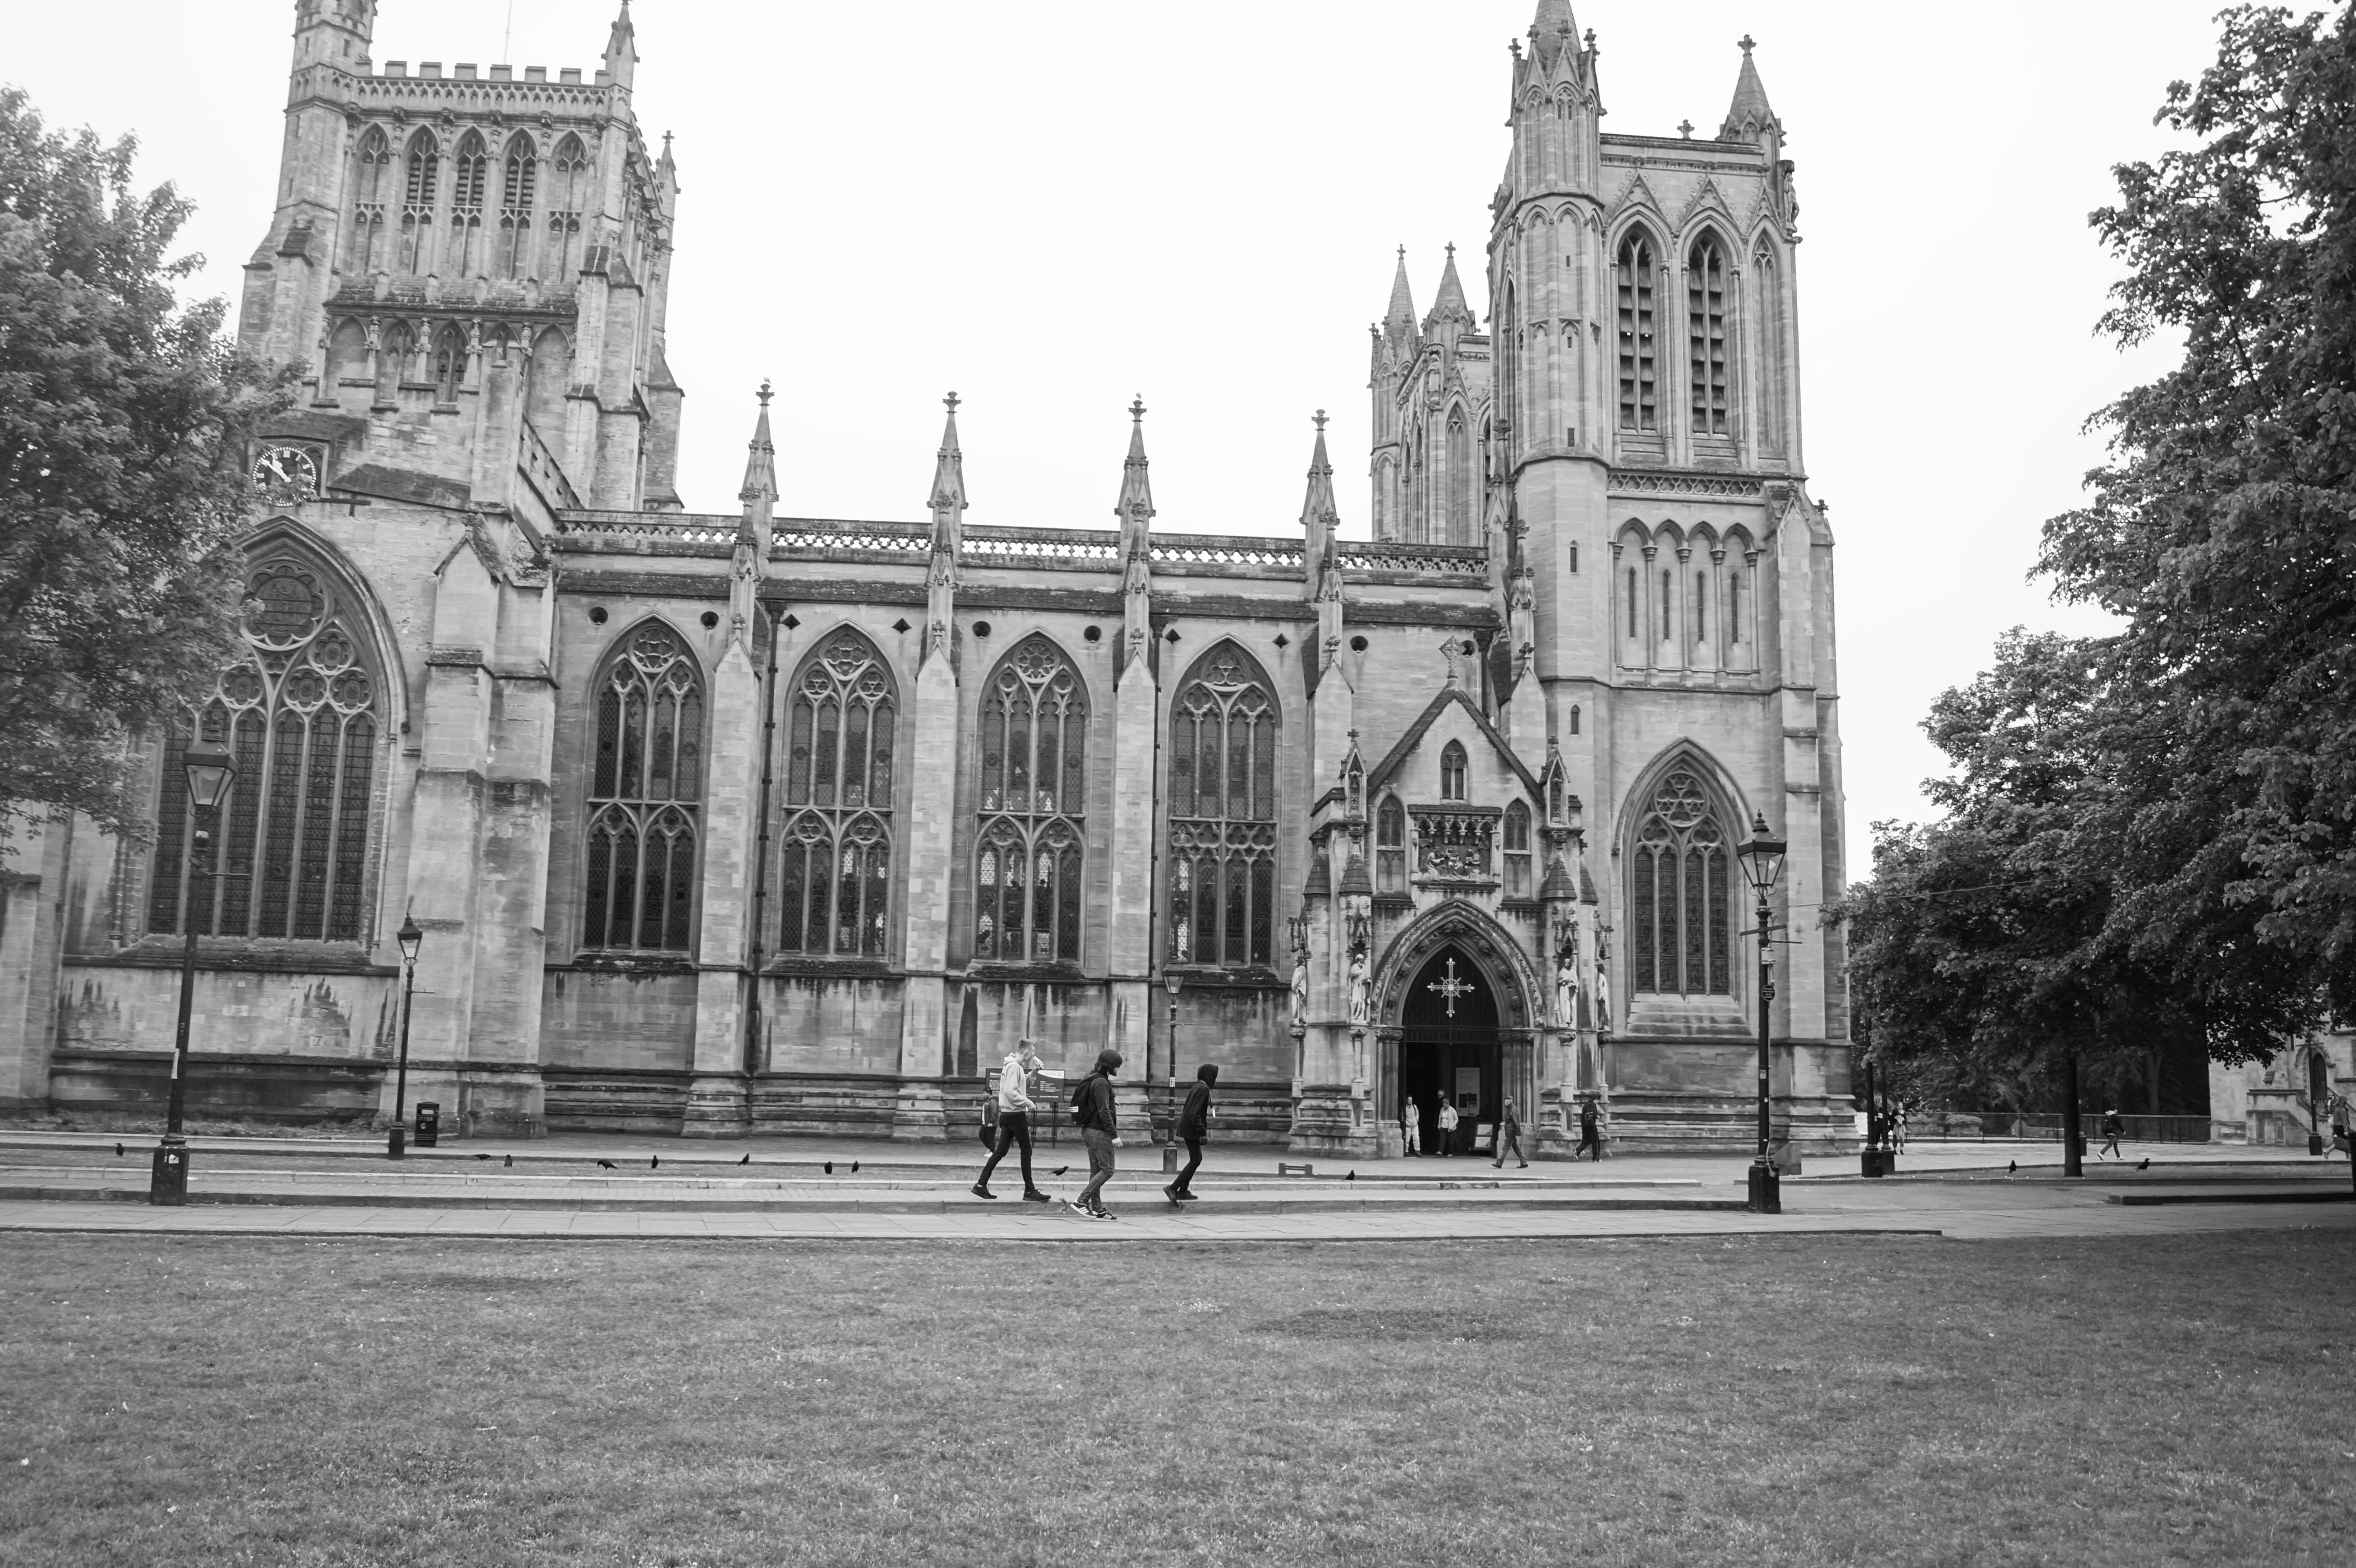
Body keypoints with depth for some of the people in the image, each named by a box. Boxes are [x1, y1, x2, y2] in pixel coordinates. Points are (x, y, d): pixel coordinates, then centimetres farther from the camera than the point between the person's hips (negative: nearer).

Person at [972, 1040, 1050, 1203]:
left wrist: (1032, 1073, 11)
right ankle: (1030, 1191, 1)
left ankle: (981, 1185, 9)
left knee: (1001, 1151, 10)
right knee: (1026, 1151, -2)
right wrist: (1027, 1102, -16)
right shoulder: (1014, 1067, -15)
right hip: (1015, 1114, -10)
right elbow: (1010, 1092, -23)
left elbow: (1023, 1087, 22)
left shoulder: (1017, 1067, 15)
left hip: (1007, 1115, 10)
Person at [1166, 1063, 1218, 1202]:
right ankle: (1173, 1188, -10)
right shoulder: (1204, 1089, -16)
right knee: (1196, 1160, -7)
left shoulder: (1197, 1087, 14)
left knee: (1196, 1159, 16)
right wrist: (1202, 1133, -23)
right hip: (1192, 1129, -10)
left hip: (1186, 1127, 10)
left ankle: (1184, 1191, 18)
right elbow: (1195, 1113, -23)